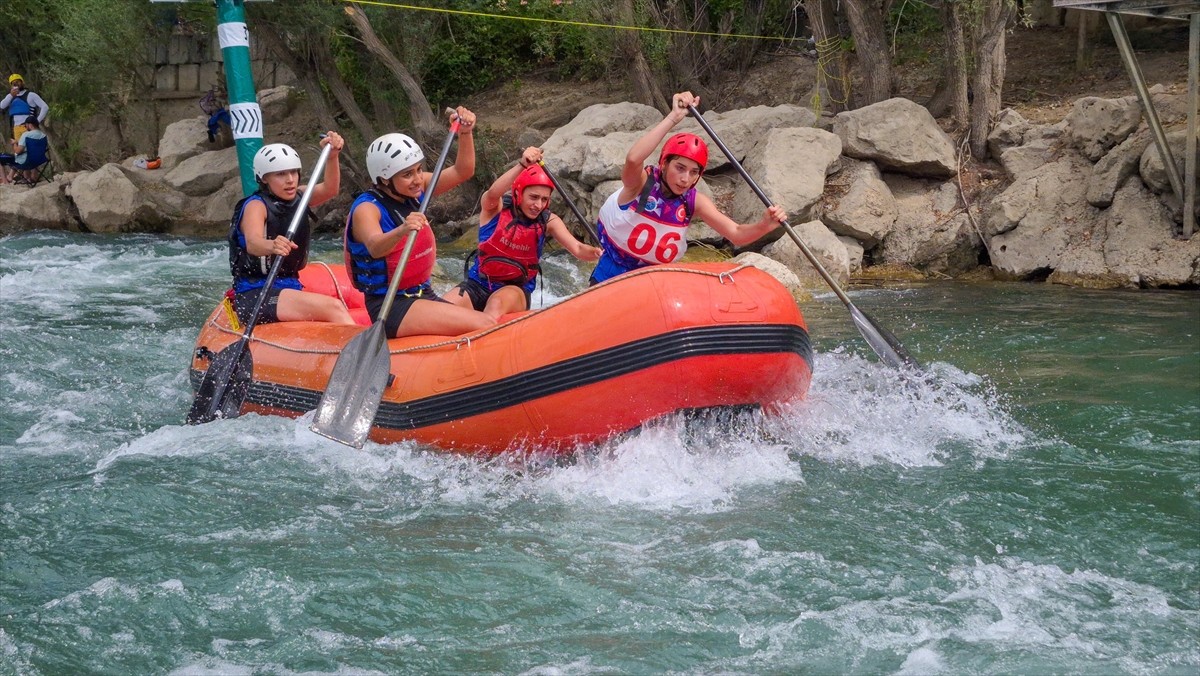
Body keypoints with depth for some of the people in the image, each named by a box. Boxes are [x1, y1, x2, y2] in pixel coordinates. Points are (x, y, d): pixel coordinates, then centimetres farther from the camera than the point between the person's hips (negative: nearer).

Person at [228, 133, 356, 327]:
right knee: (332, 308, -27)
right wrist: (271, 246, -54)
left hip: (290, 289, 8)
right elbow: (252, 243, -30)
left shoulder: (297, 199, 12)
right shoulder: (255, 205, -9)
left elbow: (329, 190, -8)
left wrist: (332, 157, -26)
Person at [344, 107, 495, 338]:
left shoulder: (414, 191, 7)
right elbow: (375, 247, -37)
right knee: (485, 326, -23)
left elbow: (462, 172, 7)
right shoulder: (366, 208, -16)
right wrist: (401, 231, -58)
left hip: (424, 295, 8)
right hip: (390, 307, -8)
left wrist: (465, 133, -10)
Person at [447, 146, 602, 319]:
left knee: (497, 304, -37)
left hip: (516, 290, 0)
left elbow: (577, 249, -15)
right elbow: (493, 194, -32)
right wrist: (522, 165, -47)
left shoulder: (548, 221, -2)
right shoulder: (494, 208, -8)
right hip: (477, 285, 0)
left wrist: (597, 252, -40)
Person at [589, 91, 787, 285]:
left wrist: (763, 226, -41)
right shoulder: (641, 183, -21)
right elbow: (633, 158, -45)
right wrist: (673, 118, -47)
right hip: (611, 278, -4)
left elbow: (736, 234, -19)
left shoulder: (694, 202, -10)